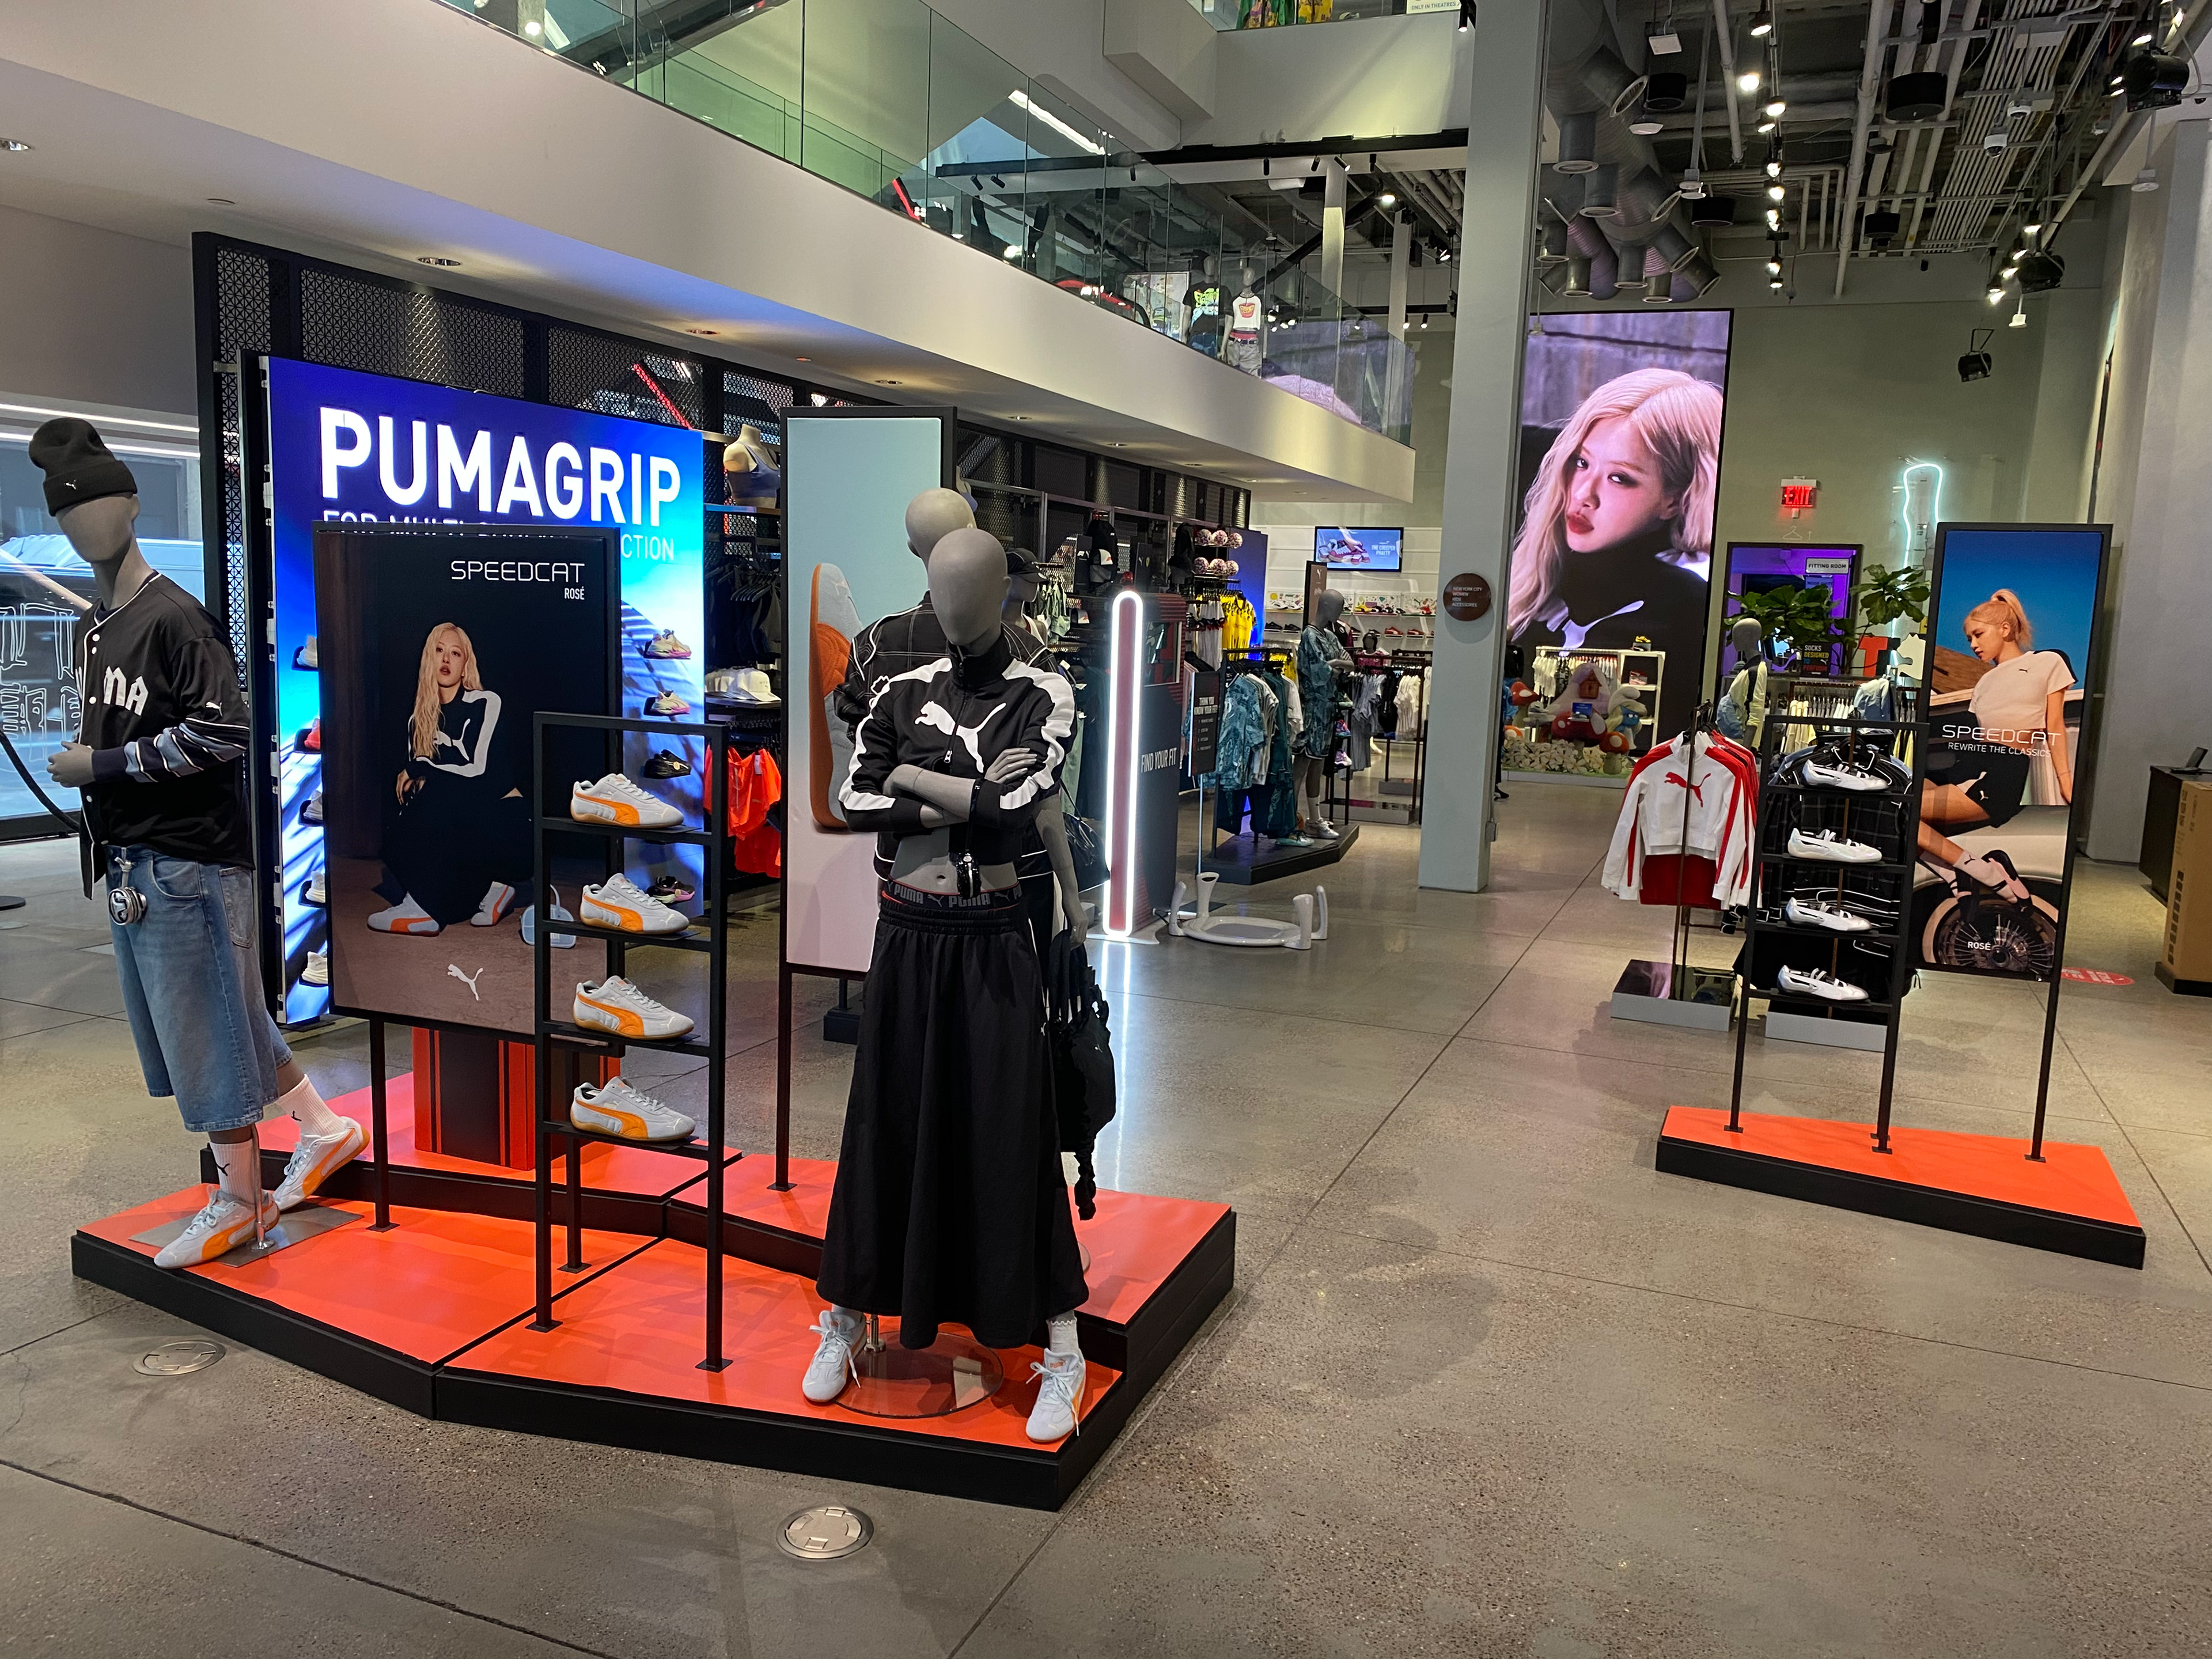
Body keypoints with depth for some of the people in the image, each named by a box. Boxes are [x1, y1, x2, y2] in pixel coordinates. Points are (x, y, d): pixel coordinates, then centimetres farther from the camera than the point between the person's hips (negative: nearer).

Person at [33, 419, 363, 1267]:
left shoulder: (174, 618, -14)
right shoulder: (97, 626, 14)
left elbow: (223, 733, -21)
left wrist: (101, 767, -17)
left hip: (187, 861, -9)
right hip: (132, 863, 9)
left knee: (206, 1029, 0)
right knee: (228, 1014, 15)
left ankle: (239, 1203, 13)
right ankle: (324, 1127, 29)